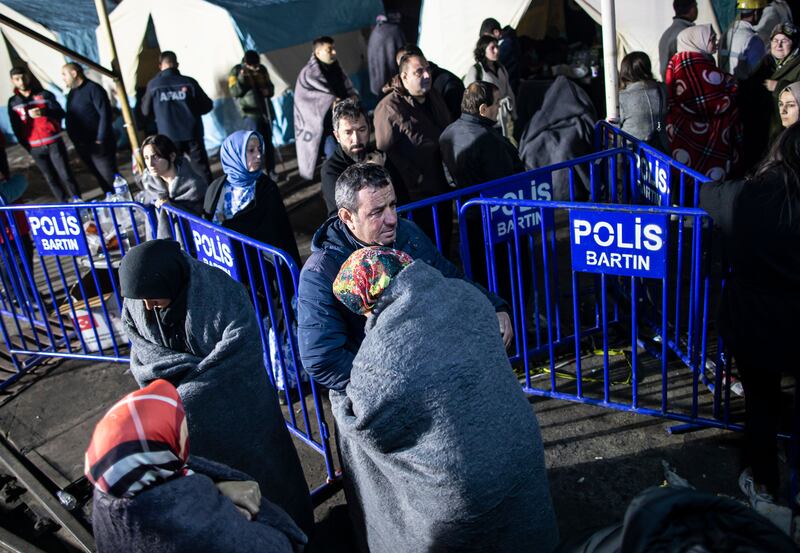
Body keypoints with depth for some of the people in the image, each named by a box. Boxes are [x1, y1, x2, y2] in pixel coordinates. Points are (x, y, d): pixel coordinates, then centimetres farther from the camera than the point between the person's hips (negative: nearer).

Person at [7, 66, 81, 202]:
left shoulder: (44, 94, 1)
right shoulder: (13, 102, 7)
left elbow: (60, 113, -5)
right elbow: (16, 127, 12)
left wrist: (43, 112, -23)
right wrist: (25, 145, 7)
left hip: (53, 143, -2)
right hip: (35, 148, 2)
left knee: (66, 175, -2)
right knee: (51, 179, 7)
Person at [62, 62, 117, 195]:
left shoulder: (93, 89, -10)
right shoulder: (72, 93, 15)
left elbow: (105, 115, -16)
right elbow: (70, 119, 18)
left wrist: (100, 139, -18)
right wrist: (74, 140, 9)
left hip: (99, 144, -8)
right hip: (83, 146, 8)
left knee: (110, 178, -7)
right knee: (100, 179, 11)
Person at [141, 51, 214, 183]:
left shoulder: (153, 85, -4)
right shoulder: (189, 82, -5)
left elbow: (146, 111, 5)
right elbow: (207, 105, 1)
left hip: (168, 136, 0)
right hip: (192, 133, 0)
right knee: (202, 168, 7)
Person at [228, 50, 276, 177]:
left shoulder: (262, 69, 6)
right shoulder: (236, 71, -6)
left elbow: (270, 86, 16)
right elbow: (235, 92, -13)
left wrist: (268, 91, -7)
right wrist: (241, 78, -26)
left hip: (265, 111, 5)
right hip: (250, 113, -5)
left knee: (268, 142, 10)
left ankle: (271, 171, 21)